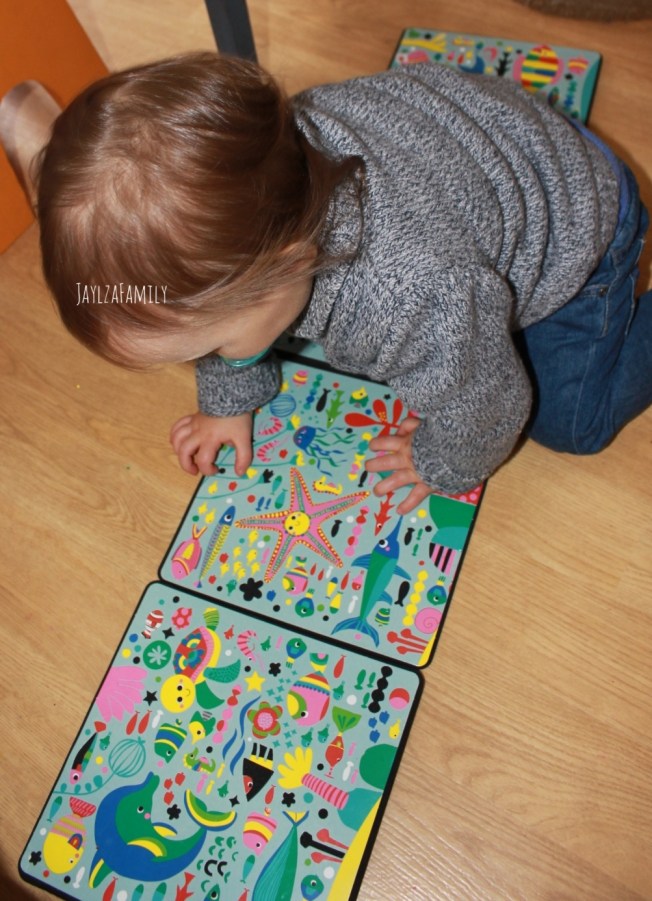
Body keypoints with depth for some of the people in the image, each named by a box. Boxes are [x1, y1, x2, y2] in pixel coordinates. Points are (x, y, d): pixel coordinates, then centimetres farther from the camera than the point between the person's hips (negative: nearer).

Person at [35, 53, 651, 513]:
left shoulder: (420, 306, -50)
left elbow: (486, 411, -29)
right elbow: (226, 296, -7)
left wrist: (442, 465, -9)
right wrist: (227, 398, 3)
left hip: (574, 231, -5)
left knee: (567, 421, 3)